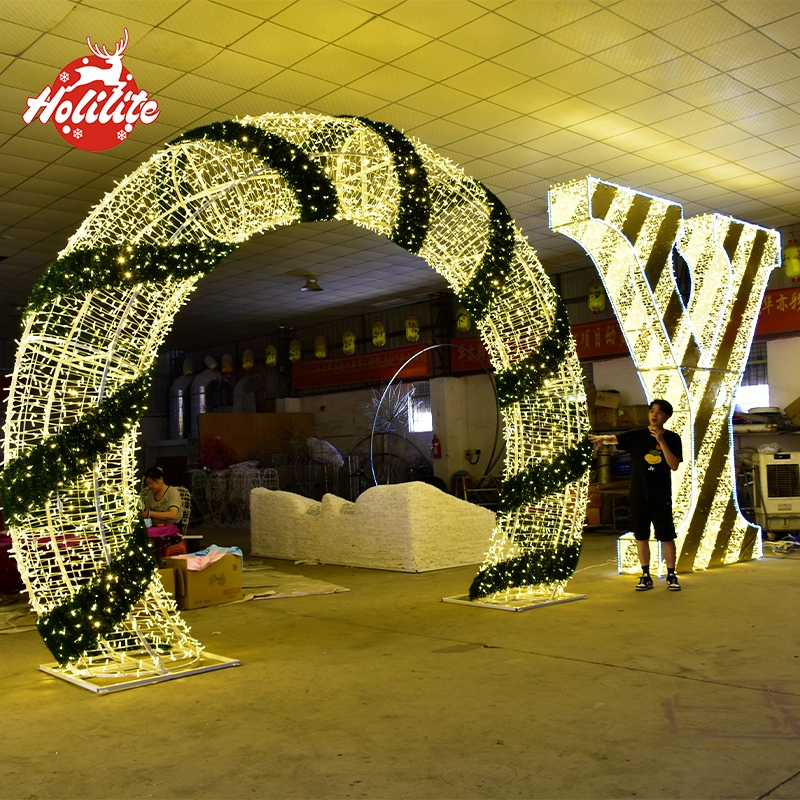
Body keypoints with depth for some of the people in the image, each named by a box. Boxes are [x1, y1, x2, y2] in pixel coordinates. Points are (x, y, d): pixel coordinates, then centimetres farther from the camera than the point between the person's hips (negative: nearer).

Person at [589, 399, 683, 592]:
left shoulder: (672, 438, 0)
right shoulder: (637, 435, 0)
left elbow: (674, 465, -10)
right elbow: (615, 438, -15)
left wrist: (661, 441, -19)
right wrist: (603, 438, -39)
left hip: (661, 496, -1)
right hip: (638, 496, 1)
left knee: (667, 537, 3)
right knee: (641, 537, 7)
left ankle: (671, 576, 16)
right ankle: (646, 576, 17)